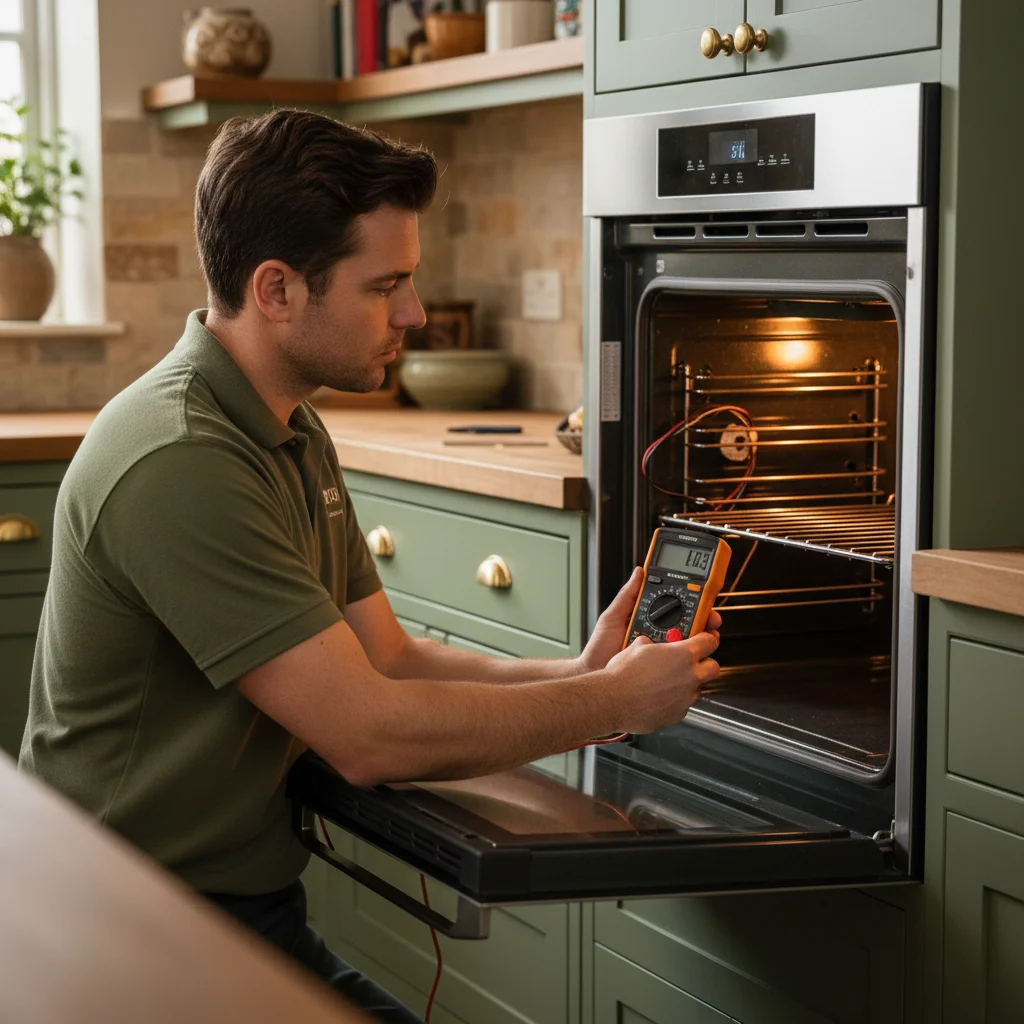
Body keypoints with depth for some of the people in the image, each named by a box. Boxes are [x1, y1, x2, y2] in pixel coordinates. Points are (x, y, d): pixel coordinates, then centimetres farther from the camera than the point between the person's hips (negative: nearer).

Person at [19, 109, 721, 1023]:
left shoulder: (295, 434, 11)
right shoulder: (179, 465, -23)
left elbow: (389, 658, 11)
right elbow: (369, 734, -24)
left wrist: (579, 672, -5)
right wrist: (612, 703, -13)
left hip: (258, 909, 9)